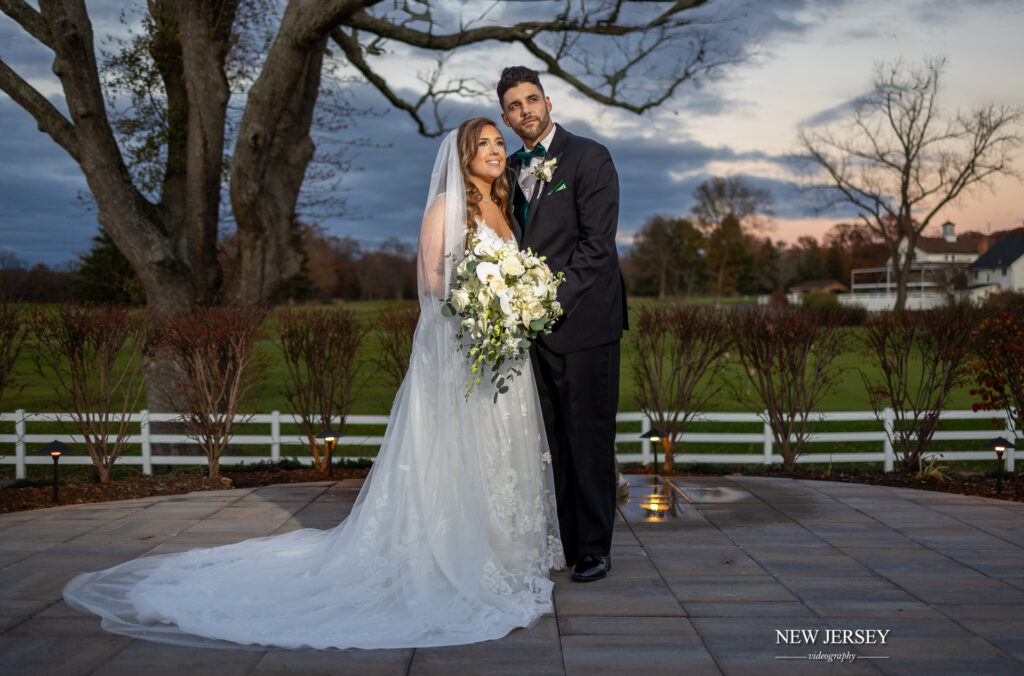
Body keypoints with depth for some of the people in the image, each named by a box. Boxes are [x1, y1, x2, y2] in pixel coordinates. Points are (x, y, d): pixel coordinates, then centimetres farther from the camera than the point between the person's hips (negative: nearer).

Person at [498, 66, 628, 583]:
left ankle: (594, 548, 11)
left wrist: (552, 302, -17)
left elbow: (596, 244, -12)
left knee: (589, 437, 0)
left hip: (582, 318, -6)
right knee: (548, 439, 8)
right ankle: (558, 541, 18)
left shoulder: (589, 157, -4)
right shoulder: (511, 169, 16)